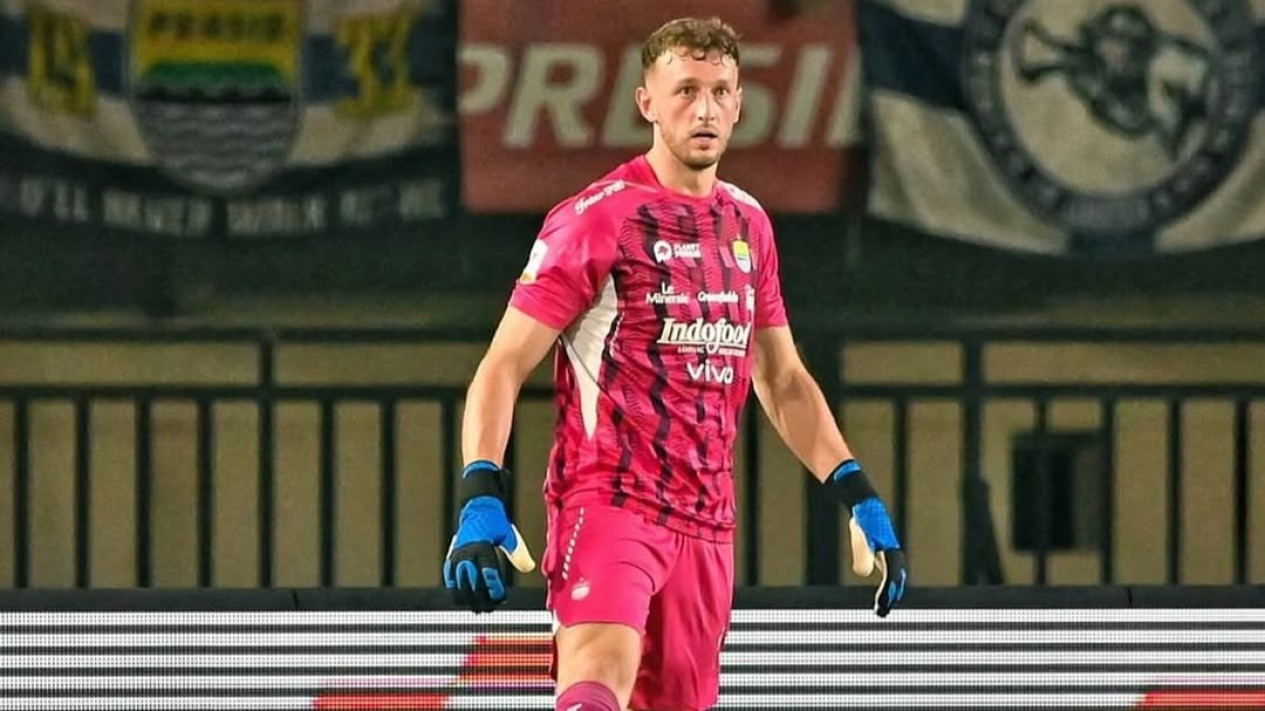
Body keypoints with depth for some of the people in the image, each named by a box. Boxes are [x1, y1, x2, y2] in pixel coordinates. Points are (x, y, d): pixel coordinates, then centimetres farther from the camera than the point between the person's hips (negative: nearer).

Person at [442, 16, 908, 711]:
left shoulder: (748, 224, 16)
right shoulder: (596, 218, -5)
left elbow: (782, 381, 26)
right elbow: (501, 369, -6)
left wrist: (858, 495, 17)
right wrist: (481, 502, -19)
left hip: (707, 524, 7)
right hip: (608, 502, -7)